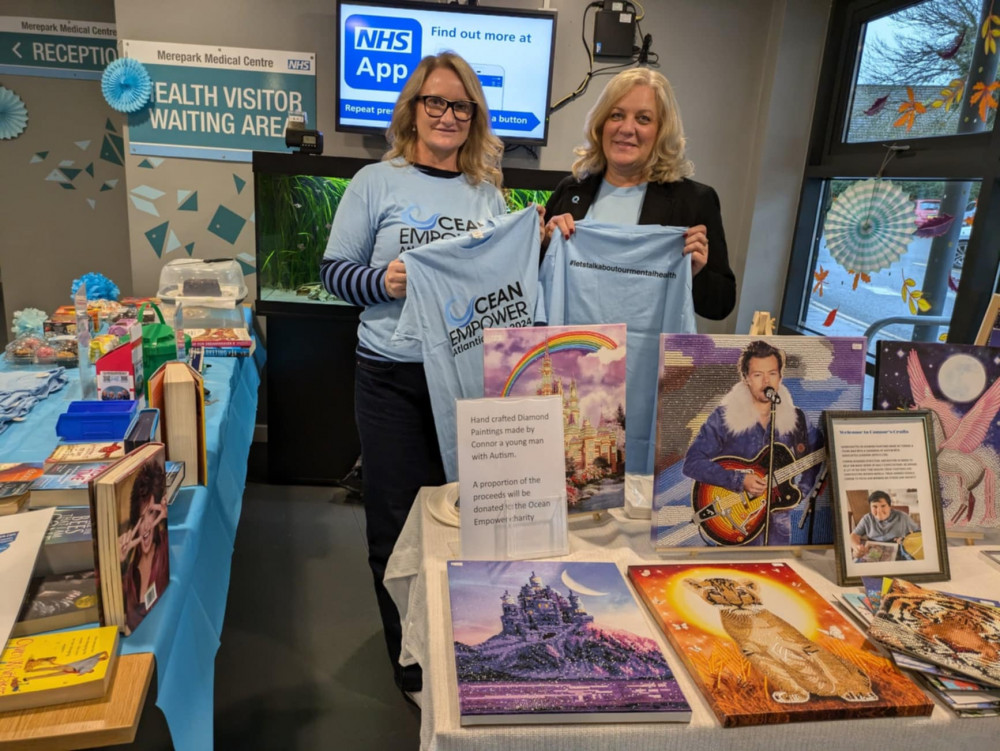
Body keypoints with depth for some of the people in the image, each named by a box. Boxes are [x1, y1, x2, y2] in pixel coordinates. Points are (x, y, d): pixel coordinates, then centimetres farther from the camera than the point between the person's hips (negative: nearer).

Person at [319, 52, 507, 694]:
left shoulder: (489, 193, 12)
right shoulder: (376, 183, 2)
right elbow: (334, 269, 2)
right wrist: (382, 282, -17)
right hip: (393, 377, -2)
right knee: (397, 524, 5)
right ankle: (411, 665, 26)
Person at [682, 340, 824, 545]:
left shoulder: (796, 418, 1)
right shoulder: (724, 417, -10)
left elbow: (820, 460, 14)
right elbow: (691, 463, -17)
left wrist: (802, 490, -2)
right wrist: (739, 480, -24)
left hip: (778, 523, 3)